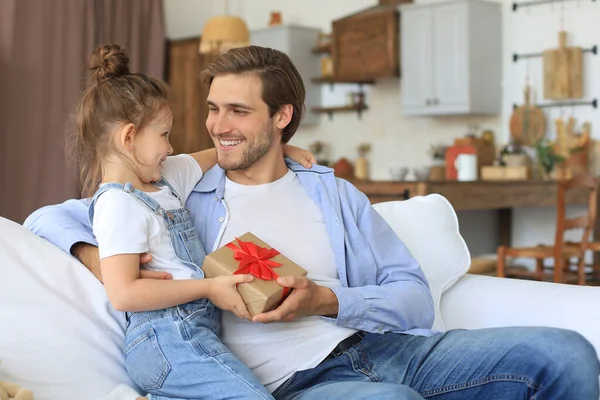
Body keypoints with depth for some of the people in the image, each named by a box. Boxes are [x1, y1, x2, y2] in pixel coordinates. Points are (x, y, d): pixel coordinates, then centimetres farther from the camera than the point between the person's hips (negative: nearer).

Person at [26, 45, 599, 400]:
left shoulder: (333, 193, 18)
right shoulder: (183, 197, 13)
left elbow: (415, 300, 10)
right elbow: (49, 218, 13)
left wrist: (326, 301, -9)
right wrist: (96, 256, -10)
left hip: (380, 345, 4)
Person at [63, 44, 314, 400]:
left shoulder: (165, 178, 18)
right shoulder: (119, 204, -9)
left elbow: (222, 153, 32)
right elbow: (123, 293, -17)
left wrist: (279, 148, 28)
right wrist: (209, 287, -14)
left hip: (197, 328, 9)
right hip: (169, 339, -9)